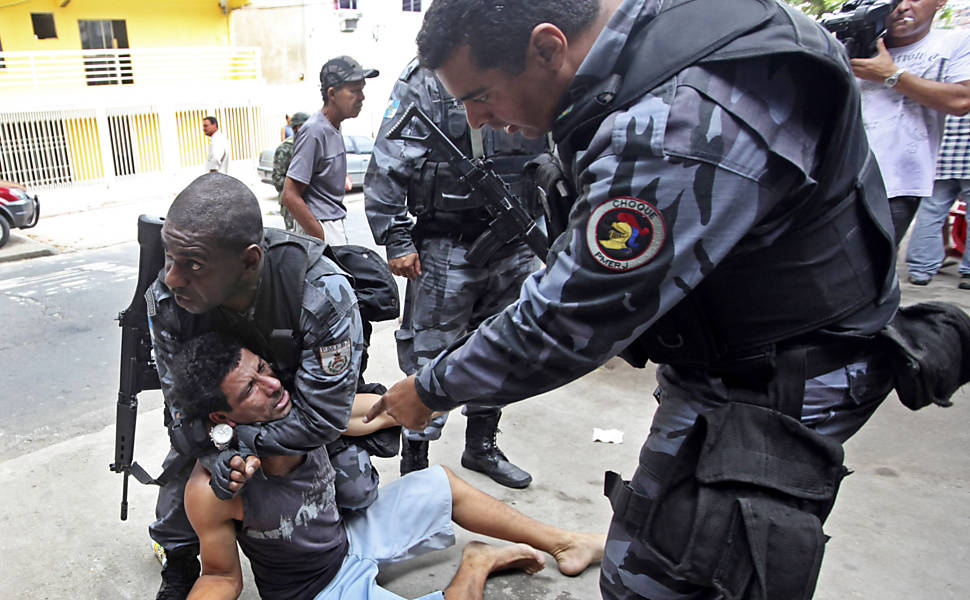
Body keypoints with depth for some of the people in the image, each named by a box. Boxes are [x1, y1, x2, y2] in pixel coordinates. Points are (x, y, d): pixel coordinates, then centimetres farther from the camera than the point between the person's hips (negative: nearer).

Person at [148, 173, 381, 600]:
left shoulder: (322, 292, -44)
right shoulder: (166, 300, -31)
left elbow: (322, 417, -36)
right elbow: (182, 399, -17)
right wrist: (215, 456, -34)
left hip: (306, 393, -2)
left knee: (355, 492, -2)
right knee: (182, 472, -3)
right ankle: (179, 564, 31)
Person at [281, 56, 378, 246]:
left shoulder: (334, 128, 11)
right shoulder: (314, 131, -17)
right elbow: (290, 196, -20)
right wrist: (323, 240, -20)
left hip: (336, 222, 9)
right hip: (319, 228, -9)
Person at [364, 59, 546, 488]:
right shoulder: (425, 79, -8)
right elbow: (388, 167, -10)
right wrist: (396, 241, -12)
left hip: (513, 248, 6)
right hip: (446, 248, -5)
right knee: (431, 358, 0)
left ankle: (481, 445, 35)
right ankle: (414, 463, 16)